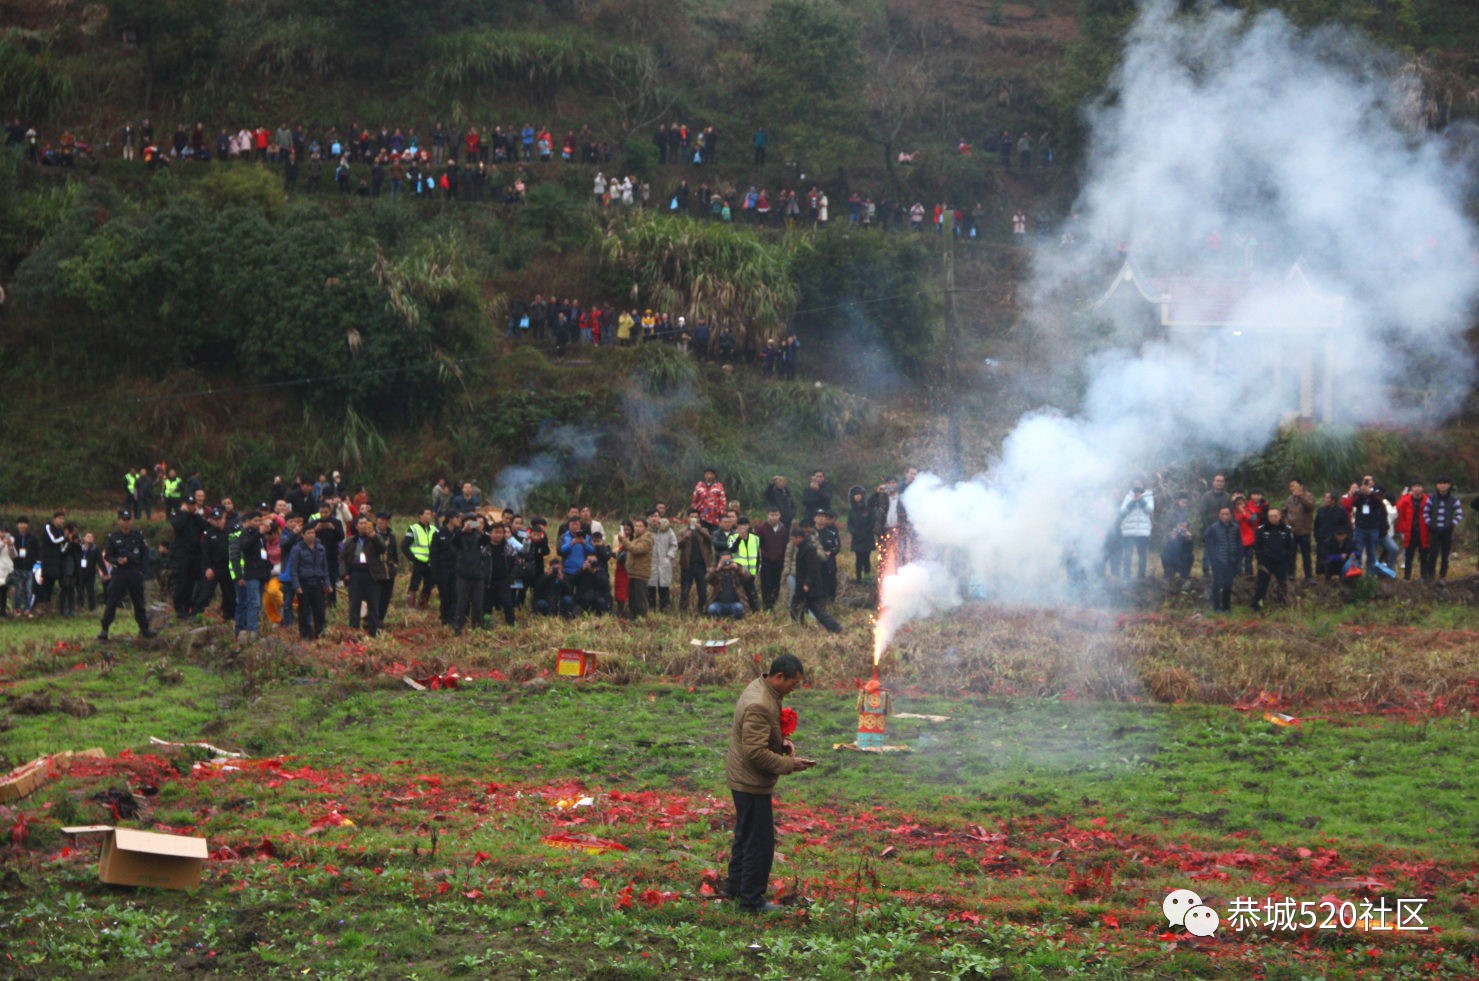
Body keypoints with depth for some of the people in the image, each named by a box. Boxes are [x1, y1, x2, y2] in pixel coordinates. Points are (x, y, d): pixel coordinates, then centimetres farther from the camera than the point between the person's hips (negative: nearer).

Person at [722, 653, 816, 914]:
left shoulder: (760, 689, 5)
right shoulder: (759, 705, -28)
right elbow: (756, 751, -28)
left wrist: (781, 741, 5)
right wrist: (790, 764, -22)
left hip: (743, 779, 11)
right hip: (752, 782, -11)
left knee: (746, 835, 25)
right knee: (760, 842, 0)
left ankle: (734, 886, 39)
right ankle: (751, 900, 9)